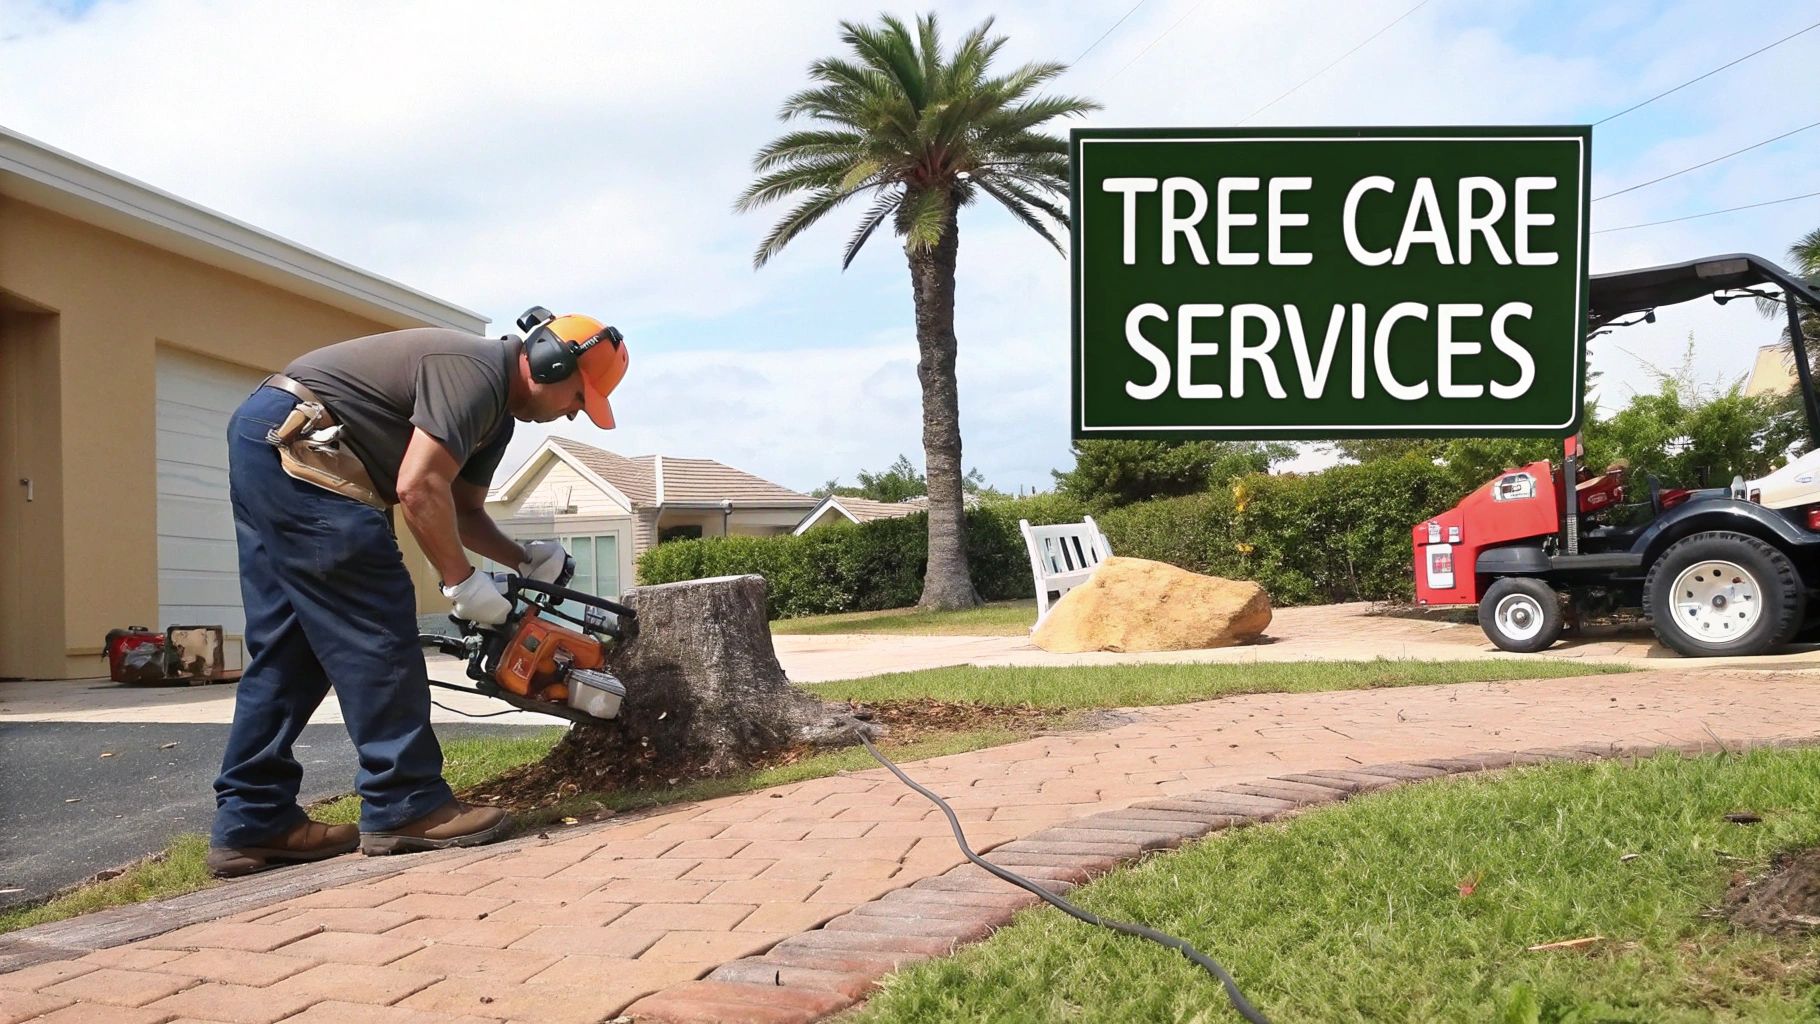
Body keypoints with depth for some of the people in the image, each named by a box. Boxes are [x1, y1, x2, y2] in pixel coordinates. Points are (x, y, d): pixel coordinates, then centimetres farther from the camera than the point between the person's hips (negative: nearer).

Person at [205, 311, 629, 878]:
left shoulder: (495, 412, 17)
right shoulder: (477, 370, -14)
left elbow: (464, 511, 20)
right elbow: (419, 487, -22)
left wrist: (526, 559, 6)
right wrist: (464, 581, -13)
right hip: (292, 444, -11)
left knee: (287, 646, 10)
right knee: (374, 630, -8)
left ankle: (253, 824, 12)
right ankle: (405, 807, -2)